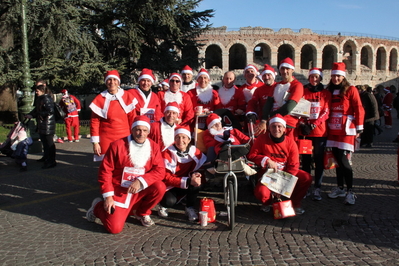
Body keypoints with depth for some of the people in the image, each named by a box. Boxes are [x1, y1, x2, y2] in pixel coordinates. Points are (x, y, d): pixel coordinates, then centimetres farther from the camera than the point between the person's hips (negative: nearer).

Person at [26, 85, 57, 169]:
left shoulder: (47, 99, -16)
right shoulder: (40, 99, 16)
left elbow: (50, 111, -26)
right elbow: (36, 110, 21)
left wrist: (40, 115, -17)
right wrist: (30, 115, 5)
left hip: (48, 124, -10)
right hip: (41, 125, 10)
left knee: (49, 143, -7)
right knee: (44, 142, 21)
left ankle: (52, 162, -3)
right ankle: (46, 157, 36)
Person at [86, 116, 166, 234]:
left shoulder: (153, 147, -3)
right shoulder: (117, 145, -12)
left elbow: (159, 170, -11)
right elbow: (105, 171, -10)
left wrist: (140, 181, -25)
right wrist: (108, 196, -14)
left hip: (140, 191, 4)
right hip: (119, 191, -3)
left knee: (160, 187, -24)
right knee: (115, 228, -15)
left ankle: (142, 213, 5)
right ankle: (98, 206, 18)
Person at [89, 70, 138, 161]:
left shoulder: (127, 97, 3)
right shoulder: (99, 99, 1)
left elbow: (133, 119, 3)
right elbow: (94, 122, 1)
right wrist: (95, 142, -4)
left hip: (125, 139, 1)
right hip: (106, 140, 0)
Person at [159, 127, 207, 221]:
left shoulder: (194, 151, -9)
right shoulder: (168, 153, -20)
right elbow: (166, 177, -22)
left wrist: (194, 174, -25)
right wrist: (188, 181, -34)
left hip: (186, 186, 3)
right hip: (169, 186, -3)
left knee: (197, 179, -27)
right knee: (170, 201, -33)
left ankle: (190, 208, -8)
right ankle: (163, 205, 5)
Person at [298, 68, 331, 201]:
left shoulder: (326, 93, 4)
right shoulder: (303, 91, 7)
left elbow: (326, 112, -4)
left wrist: (313, 125, -14)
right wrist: (302, 124, -11)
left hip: (320, 131, -1)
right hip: (304, 130, 1)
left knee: (319, 159, 1)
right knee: (306, 159, 7)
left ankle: (317, 188, 7)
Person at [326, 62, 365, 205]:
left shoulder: (351, 90, -3)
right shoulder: (329, 91, 12)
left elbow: (359, 109, -7)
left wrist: (359, 128, -11)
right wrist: (327, 125, 7)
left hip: (346, 130, -5)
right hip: (333, 130, 5)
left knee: (343, 159, -9)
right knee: (337, 158, 10)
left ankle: (350, 191, 1)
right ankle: (340, 188, 20)